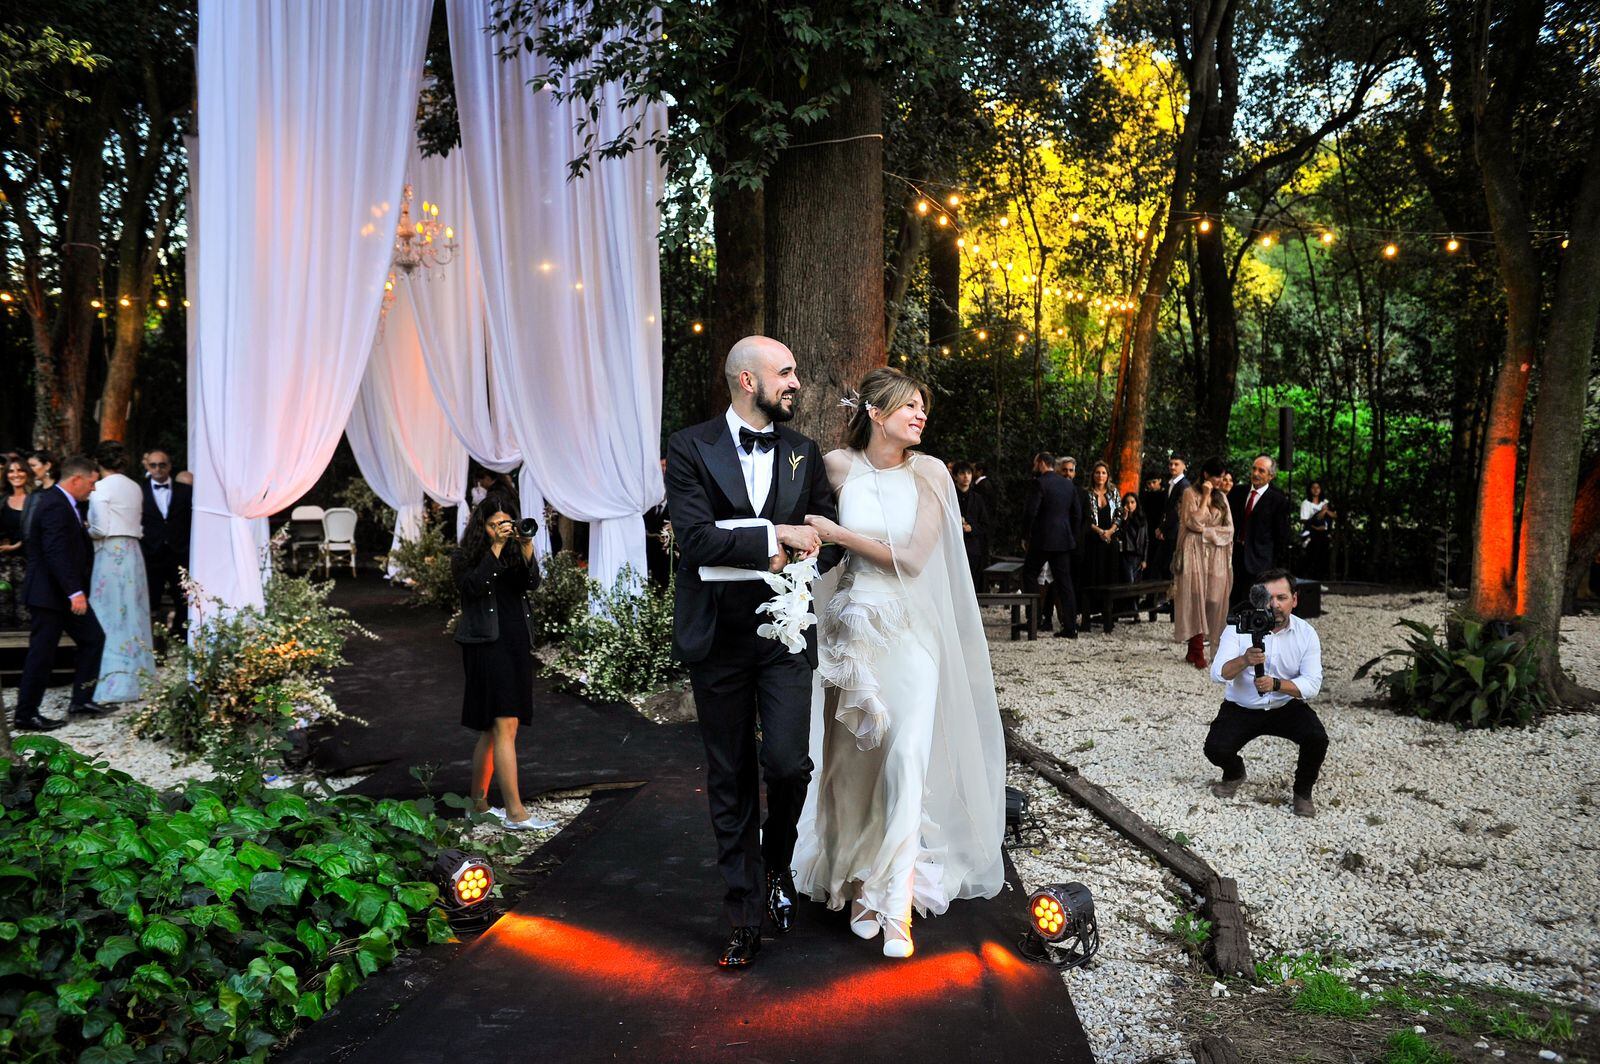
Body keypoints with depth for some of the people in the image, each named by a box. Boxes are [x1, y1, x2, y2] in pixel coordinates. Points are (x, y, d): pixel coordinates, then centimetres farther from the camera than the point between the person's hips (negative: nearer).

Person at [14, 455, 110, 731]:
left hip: (66, 592, 10)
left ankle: (81, 701, 18)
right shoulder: (56, 506, -20)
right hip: (49, 593, -10)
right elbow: (56, 553, -27)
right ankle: (26, 716, 9)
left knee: (93, 638, 12)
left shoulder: (62, 503, 12)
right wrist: (74, 592, -29)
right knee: (42, 654, -1)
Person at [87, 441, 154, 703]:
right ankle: (137, 678, 14)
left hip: (110, 553, -6)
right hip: (133, 551, 6)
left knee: (109, 616, -3)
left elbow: (100, 529, -13)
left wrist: (86, 531, 7)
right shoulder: (135, 488, 11)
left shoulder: (101, 487, -8)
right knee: (133, 614, 10)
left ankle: (113, 686, -4)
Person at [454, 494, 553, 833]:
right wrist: (495, 548, -18)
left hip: (517, 645, 6)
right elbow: (475, 586, -17)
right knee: (504, 725, -13)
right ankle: (515, 812, -15)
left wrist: (527, 552, -16)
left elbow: (531, 584, -2)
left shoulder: (515, 554, 13)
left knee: (493, 729, 12)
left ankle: (478, 802, 22)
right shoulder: (464, 558, 1)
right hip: (486, 646, -6)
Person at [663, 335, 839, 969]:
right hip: (718, 637, -1)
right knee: (730, 781, 8)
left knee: (787, 763, -13)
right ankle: (746, 916, 23)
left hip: (785, 634, 2)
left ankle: (778, 861, 20)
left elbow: (825, 540, 9)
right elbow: (694, 538, -15)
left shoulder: (804, 453, 8)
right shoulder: (691, 448, -3)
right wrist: (775, 536, -14)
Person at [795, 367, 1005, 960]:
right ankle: (860, 887, 23)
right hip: (850, 632, 1)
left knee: (906, 759, -10)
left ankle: (896, 904, -2)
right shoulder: (836, 467, -1)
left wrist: (841, 535, -12)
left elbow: (913, 557, -10)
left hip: (909, 632, -1)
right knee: (852, 761, 7)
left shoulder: (929, 475, -2)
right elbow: (810, 535, 12)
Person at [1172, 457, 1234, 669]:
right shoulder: (1190, 493, 0)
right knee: (1195, 598, -10)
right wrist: (1205, 497, -10)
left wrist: (1206, 532, -4)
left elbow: (1228, 528, 9)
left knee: (1213, 600, -2)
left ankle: (1194, 650, 3)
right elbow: (1194, 522, -11)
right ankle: (1198, 652, -11)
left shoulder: (1221, 497, 15)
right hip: (1195, 553, -5)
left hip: (1216, 555, 5)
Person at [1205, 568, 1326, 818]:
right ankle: (1234, 773, 16)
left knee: (1317, 738, -26)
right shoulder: (1239, 627, -12)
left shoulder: (1306, 634, -8)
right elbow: (1218, 673, -22)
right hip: (1241, 708, -1)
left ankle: (1303, 790, 5)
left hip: (1286, 706, 1)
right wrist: (1244, 660, -44)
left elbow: (1312, 684, -16)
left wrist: (1276, 684, -35)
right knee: (1215, 748, -23)